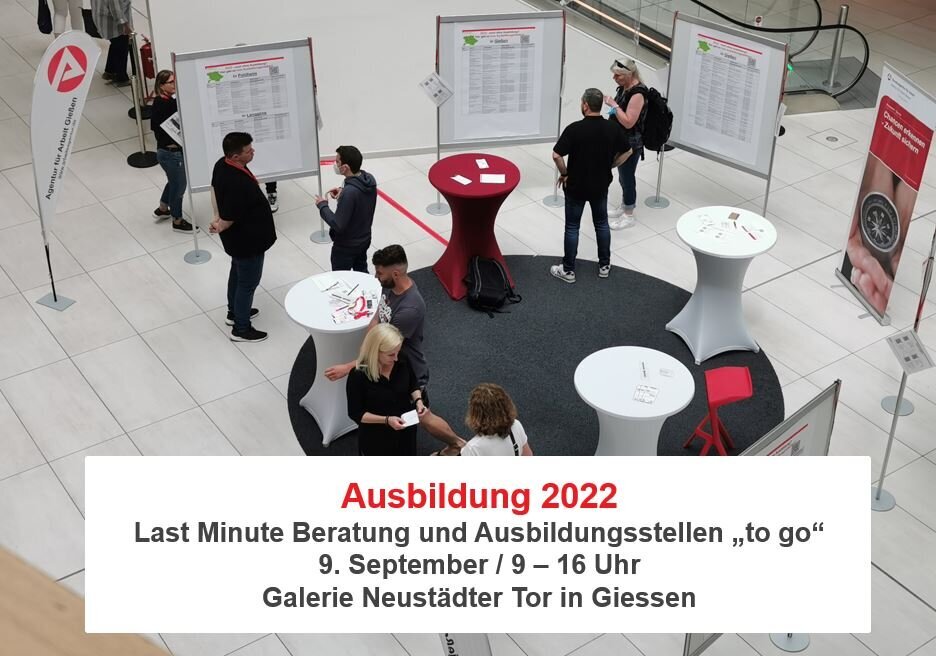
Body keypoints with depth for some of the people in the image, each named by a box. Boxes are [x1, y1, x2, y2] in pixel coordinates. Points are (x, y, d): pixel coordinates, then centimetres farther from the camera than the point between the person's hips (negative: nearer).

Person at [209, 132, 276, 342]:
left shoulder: (222, 165, -9)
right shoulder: (238, 183, -38)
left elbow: (215, 189, 10)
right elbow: (229, 218, -29)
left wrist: (219, 218, 13)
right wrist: (220, 227, -7)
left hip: (236, 238, 10)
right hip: (247, 240, -10)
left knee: (238, 273, 28)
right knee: (248, 282, 8)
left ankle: (234, 311, 49)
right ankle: (241, 329, 24)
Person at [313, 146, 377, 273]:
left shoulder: (349, 192, -36)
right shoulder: (369, 179, -11)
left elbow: (338, 225, -29)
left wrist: (322, 205, -17)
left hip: (346, 246, -8)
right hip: (364, 239, 8)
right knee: (362, 273, 27)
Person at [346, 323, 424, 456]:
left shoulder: (402, 361, -16)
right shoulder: (358, 375, -29)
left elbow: (413, 384, 5)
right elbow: (356, 413, -19)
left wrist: (418, 400, -14)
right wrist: (386, 420, -28)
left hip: (405, 430, 4)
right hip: (376, 438, -4)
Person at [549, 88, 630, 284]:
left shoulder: (574, 128, -20)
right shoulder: (613, 128, -8)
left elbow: (556, 155, -22)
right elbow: (624, 154, 4)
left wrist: (564, 173, -6)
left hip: (576, 186, -3)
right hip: (601, 185, 4)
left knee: (572, 227, 7)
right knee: (601, 224, 19)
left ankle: (568, 270, 13)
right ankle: (604, 265, 26)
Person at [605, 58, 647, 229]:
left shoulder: (637, 93, -24)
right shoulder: (624, 87, 4)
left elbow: (628, 122, -27)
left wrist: (614, 105, -25)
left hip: (631, 144, -9)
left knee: (627, 178, 3)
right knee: (623, 176, 22)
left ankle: (629, 216, 16)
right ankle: (623, 206, 39)